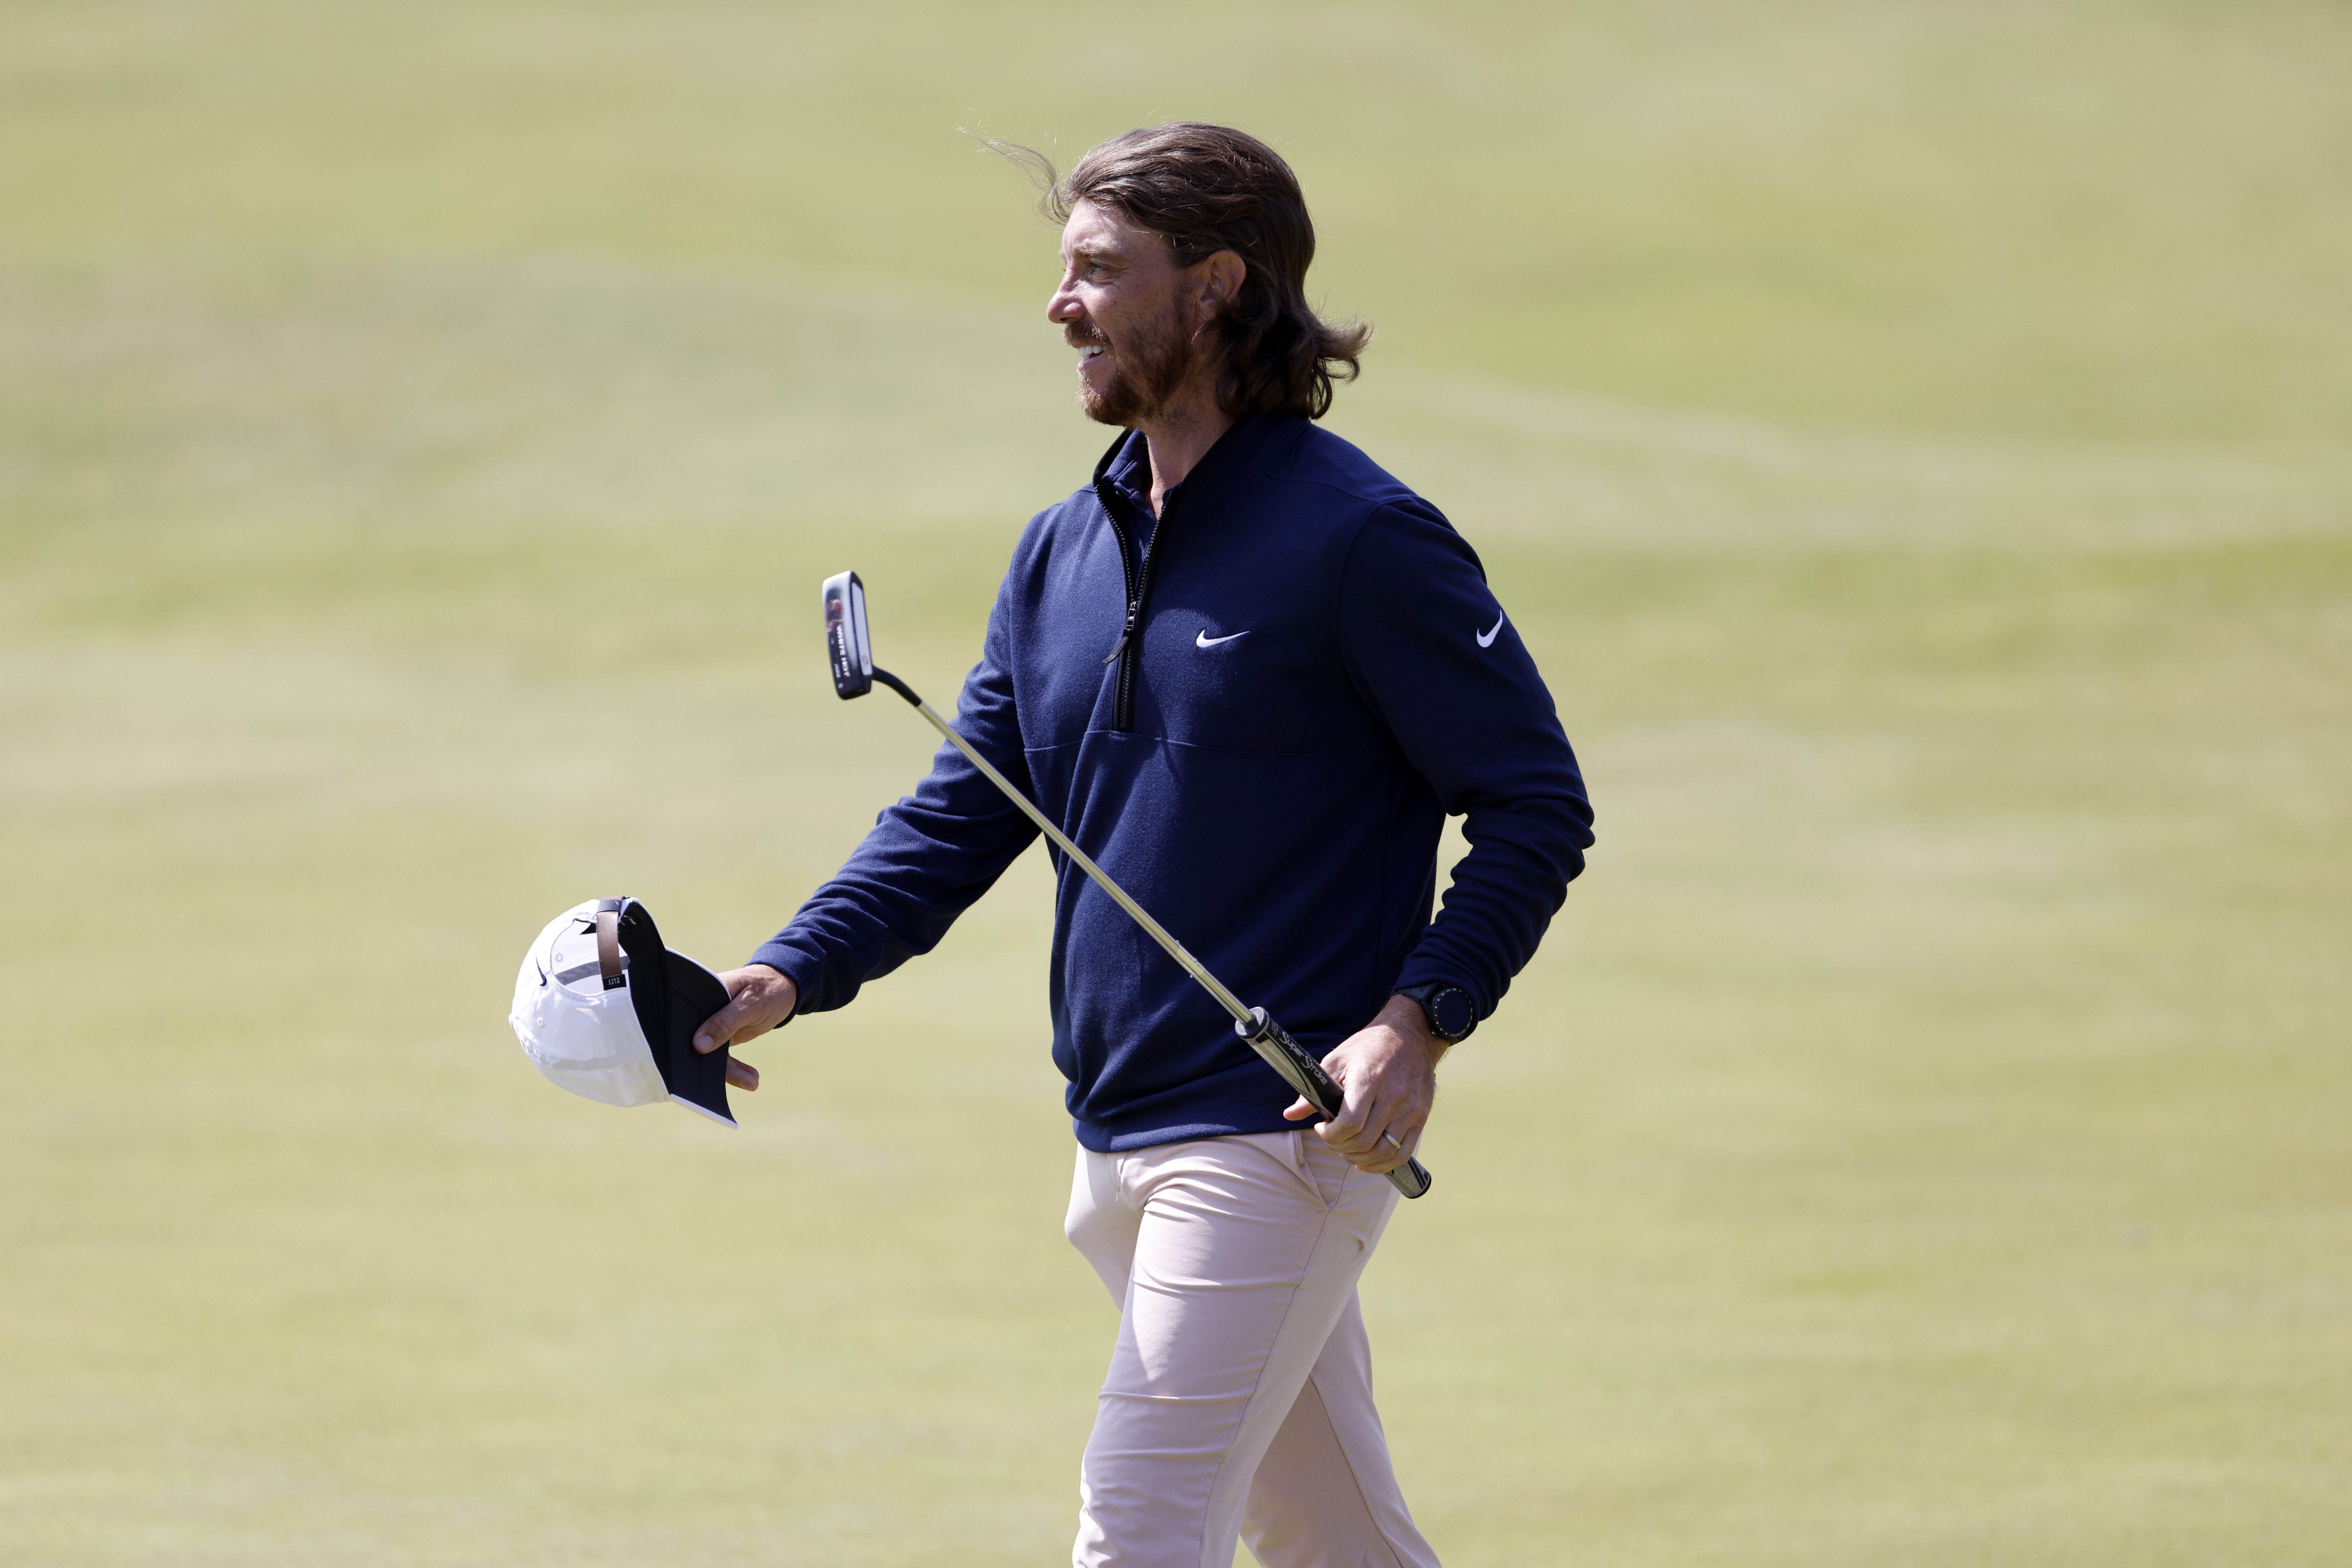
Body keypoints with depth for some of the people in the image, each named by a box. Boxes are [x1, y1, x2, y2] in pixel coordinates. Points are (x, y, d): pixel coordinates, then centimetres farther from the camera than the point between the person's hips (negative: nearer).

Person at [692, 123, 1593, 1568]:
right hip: (1121, 1148, 8)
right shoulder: (1063, 553, 13)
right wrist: (787, 979, -3)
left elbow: (1538, 808, -9)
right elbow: (960, 819, 12)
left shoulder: (1361, 538, -10)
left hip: (1283, 1136, -8)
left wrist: (1417, 1026, -21)